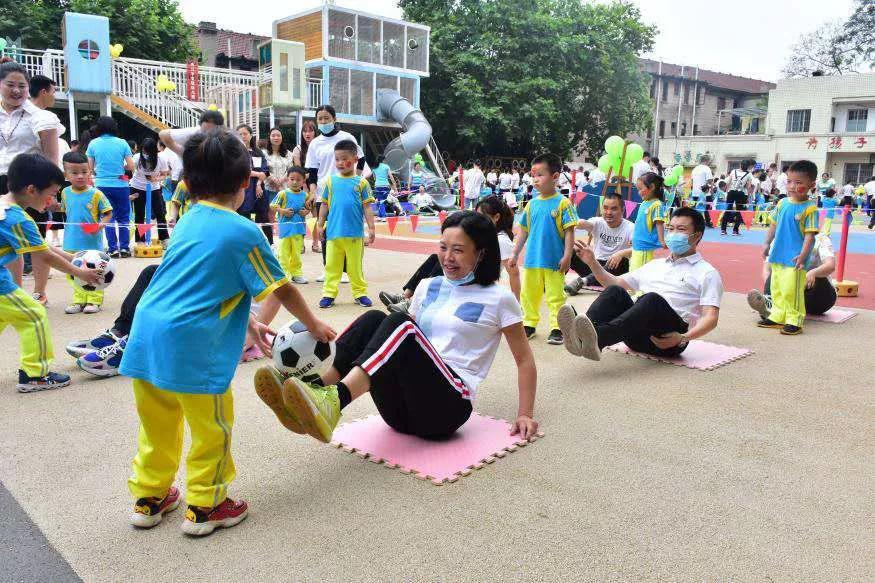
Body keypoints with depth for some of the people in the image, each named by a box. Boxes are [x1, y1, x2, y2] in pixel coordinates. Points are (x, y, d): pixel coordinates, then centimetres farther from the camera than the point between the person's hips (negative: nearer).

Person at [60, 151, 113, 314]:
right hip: (72, 243, 5)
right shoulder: (65, 193, 5)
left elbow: (108, 212, -6)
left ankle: (95, 300, 14)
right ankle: (79, 300, 22)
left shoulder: (96, 194, -10)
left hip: (92, 242, -5)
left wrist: (102, 224, -20)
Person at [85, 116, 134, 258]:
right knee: (123, 218, 11)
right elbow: (131, 167, -2)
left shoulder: (93, 143, 1)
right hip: (120, 185, -1)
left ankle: (113, 249, 9)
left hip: (102, 185, 1)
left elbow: (89, 168, 3)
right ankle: (124, 248, 6)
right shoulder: (122, 143, -2)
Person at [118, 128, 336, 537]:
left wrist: (248, 324, 26)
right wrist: (314, 326, 15)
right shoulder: (243, 232, -7)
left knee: (158, 423, 22)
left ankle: (149, 498, 36)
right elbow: (281, 290, 0)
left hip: (146, 332, 8)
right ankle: (203, 507, 23)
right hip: (192, 343, -7)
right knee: (212, 429, 11)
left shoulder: (188, 222, 15)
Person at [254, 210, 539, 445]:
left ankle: (334, 400, -52)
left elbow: (524, 359, 8)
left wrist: (525, 414, 1)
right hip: (401, 409, 5)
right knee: (374, 319, -20)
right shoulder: (428, 286, 17)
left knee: (399, 324, -30)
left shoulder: (498, 298, 4)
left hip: (449, 405, -4)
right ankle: (318, 388, -37)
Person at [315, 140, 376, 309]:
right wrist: (320, 224, 8)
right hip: (334, 232, 1)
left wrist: (371, 228, -2)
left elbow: (367, 207, 1)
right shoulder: (330, 181, 5)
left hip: (355, 233, -1)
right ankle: (329, 293, 14)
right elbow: (325, 204, 9)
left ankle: (359, 293, 18)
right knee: (332, 265, 7)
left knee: (355, 265, 8)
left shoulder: (361, 183, 0)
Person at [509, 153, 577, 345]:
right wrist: (515, 254, 13)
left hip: (554, 261, -5)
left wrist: (567, 256, -13)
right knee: (528, 294, 13)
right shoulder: (532, 204, 6)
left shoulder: (562, 203, -9)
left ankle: (557, 329, 14)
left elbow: (569, 231, -9)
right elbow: (524, 231, 12)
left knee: (555, 296, 4)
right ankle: (529, 325, 27)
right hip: (532, 260, 5)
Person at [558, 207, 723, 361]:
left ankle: (597, 337, -59)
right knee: (615, 291, -21)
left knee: (652, 299, -34)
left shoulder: (707, 273, 11)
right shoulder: (655, 265, 29)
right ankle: (580, 335, -49)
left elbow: (711, 318, -3)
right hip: (639, 339, 5)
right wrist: (593, 262, 11)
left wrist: (683, 338, -21)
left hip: (667, 340, -4)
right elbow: (616, 283, 26)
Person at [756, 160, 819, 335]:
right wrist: (767, 244, 16)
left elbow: (810, 234, -14)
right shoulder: (782, 203, 5)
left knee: (791, 290, -5)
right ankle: (777, 317, 25)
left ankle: (794, 320, 6)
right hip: (777, 256, 7)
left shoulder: (810, 208, -12)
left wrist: (803, 255, -20)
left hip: (794, 259, -7)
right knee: (776, 289, 14)